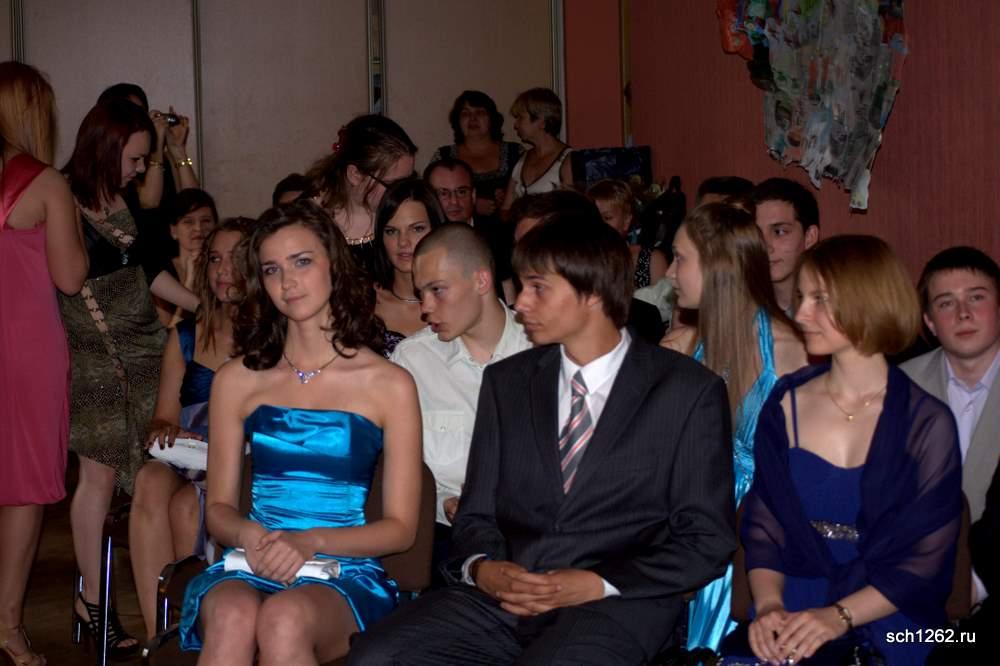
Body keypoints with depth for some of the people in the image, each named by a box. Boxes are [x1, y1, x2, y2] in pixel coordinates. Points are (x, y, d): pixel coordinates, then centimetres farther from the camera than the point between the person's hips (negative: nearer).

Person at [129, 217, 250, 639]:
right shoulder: (185, 337, 17)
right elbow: (163, 418, 16)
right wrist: (164, 432, -8)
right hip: (189, 469, 4)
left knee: (187, 503, -33)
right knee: (150, 481, -31)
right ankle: (159, 638, -33)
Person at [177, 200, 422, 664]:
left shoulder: (389, 386, 5)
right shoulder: (237, 381, 13)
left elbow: (400, 527, 4)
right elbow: (218, 508, 16)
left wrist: (311, 541, -13)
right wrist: (248, 534, -9)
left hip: (345, 574, -2)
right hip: (251, 568, 2)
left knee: (284, 620, -37)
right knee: (232, 617, -35)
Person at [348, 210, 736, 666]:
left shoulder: (689, 392, 2)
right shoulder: (506, 381, 15)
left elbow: (706, 541, 0)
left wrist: (596, 584, -12)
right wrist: (481, 567, -7)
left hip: (619, 600, -4)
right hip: (502, 591, 4)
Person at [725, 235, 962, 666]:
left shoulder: (926, 423, -2)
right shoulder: (785, 404, 7)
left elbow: (925, 561, -4)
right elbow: (762, 525, 6)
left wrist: (839, 617, -18)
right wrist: (769, 606, -13)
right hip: (790, 622, 3)